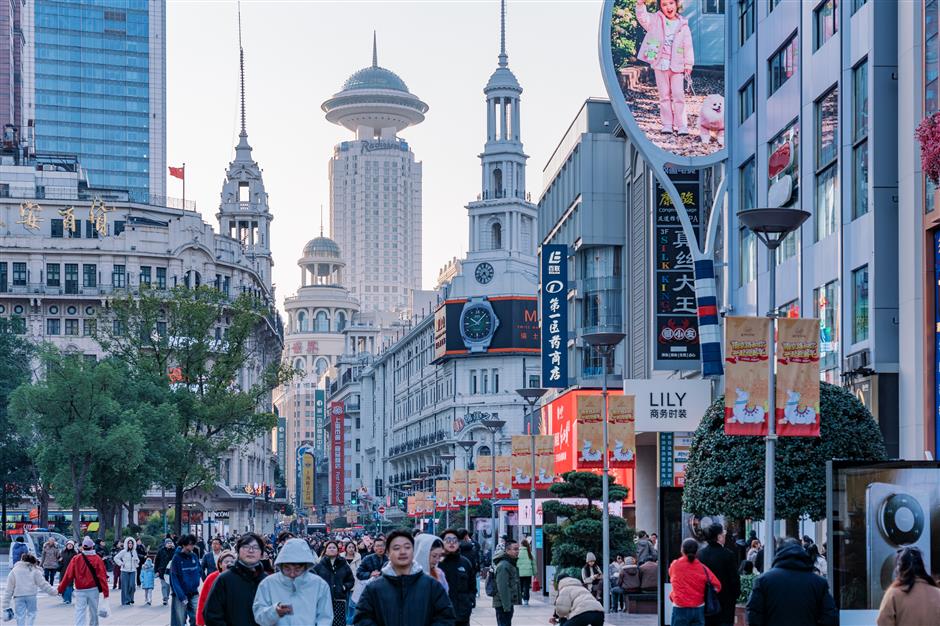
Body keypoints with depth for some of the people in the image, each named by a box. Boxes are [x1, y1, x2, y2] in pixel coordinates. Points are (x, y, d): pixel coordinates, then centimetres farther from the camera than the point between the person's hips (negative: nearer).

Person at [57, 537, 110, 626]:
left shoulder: (76, 559, -4)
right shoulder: (97, 559, -4)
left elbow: (68, 575, -3)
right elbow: (102, 576, -7)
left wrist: (61, 588, 6)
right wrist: (105, 592, -6)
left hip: (80, 590, -1)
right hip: (93, 589, 1)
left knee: (80, 613, -5)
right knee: (93, 612, 17)